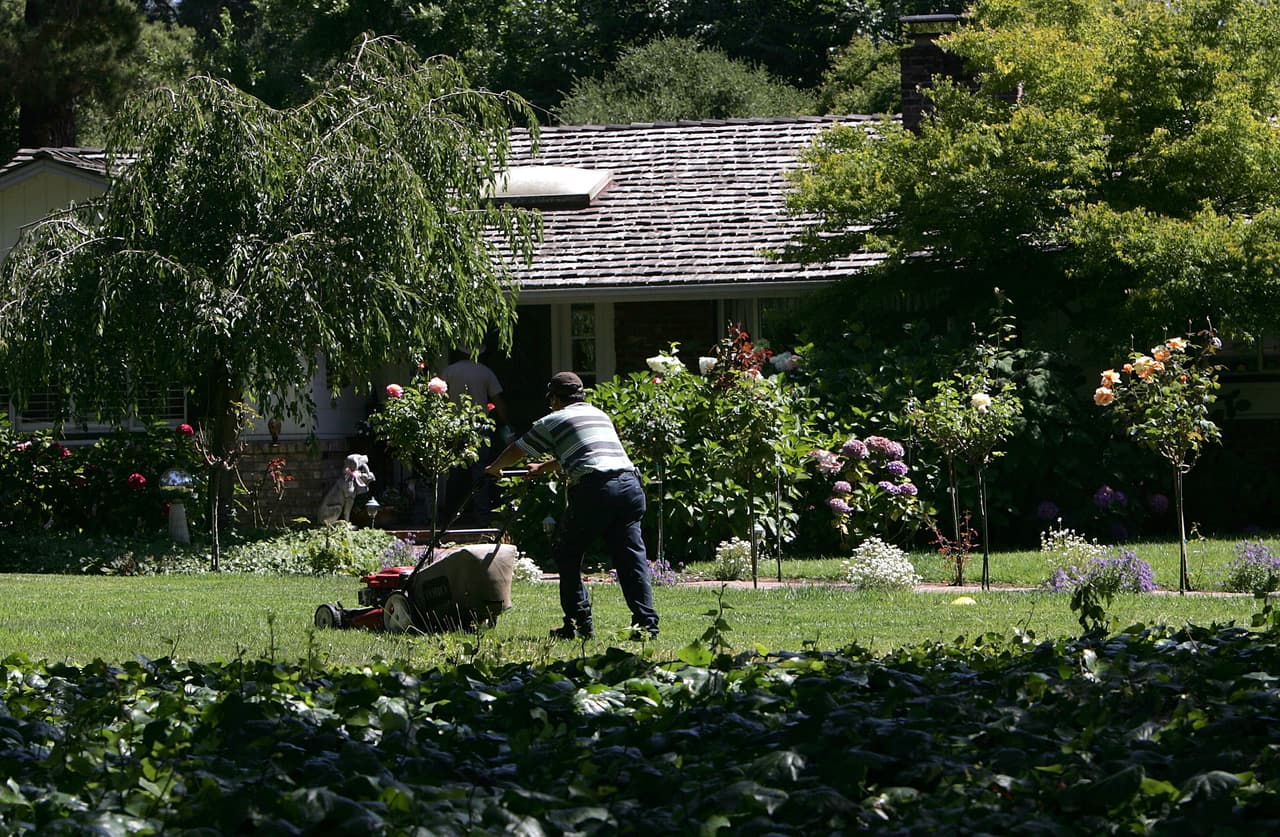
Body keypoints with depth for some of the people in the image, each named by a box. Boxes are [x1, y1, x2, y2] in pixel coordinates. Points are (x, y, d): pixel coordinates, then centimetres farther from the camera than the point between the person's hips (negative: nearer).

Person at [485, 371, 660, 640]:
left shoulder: (552, 421, 12)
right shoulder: (600, 415, 30)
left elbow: (517, 451, 23)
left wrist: (494, 468, 44)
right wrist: (542, 468, 59)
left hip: (594, 489, -5)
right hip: (631, 484, 5)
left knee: (566, 552, 12)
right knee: (631, 557, 4)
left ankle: (579, 622, 8)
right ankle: (645, 623, -8)